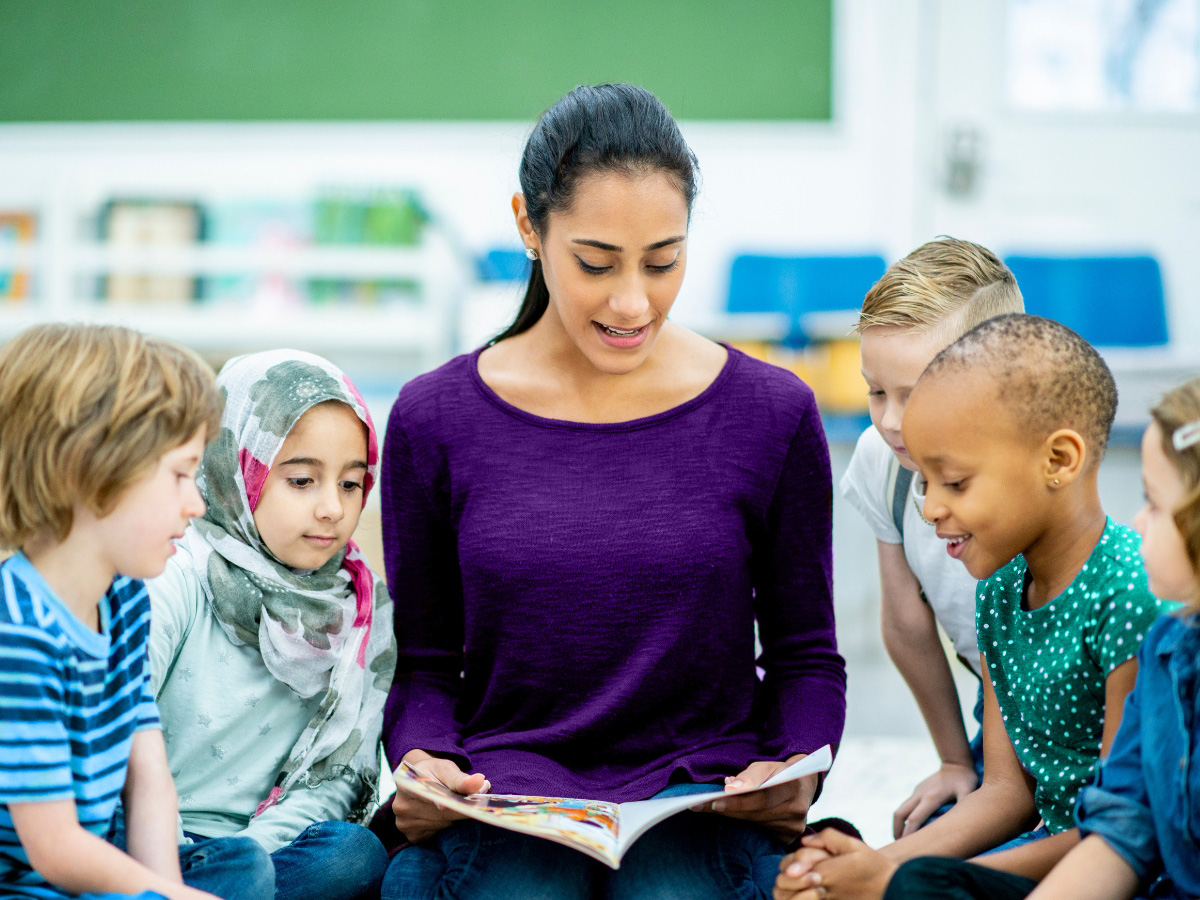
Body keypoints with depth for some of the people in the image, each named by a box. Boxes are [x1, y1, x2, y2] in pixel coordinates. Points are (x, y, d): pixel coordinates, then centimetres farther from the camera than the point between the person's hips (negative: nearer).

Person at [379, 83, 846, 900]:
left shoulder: (773, 414, 4)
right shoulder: (435, 419, 4)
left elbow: (806, 654, 11)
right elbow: (428, 664, 10)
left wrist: (797, 769, -9)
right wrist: (421, 762, -11)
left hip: (703, 796, 0)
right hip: (504, 797, 0)